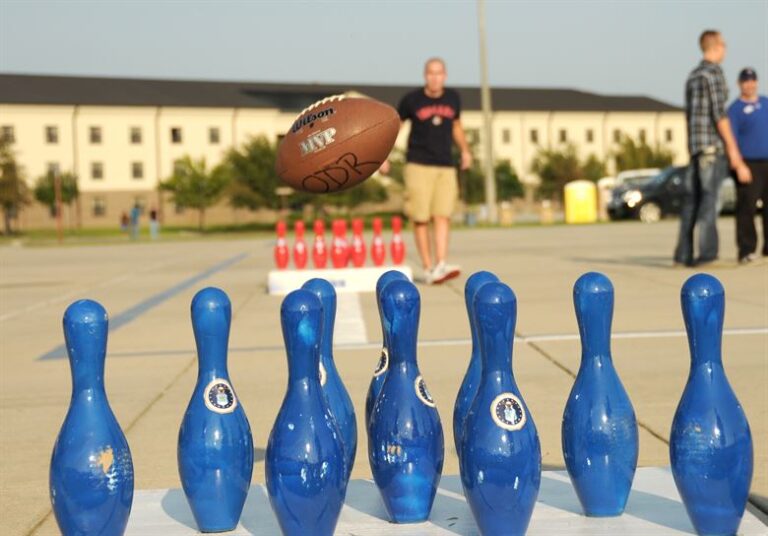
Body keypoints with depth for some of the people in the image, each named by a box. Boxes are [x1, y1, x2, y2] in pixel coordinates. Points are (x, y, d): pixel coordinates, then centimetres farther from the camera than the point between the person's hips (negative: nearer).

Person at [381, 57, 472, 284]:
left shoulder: (453, 99, 8)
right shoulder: (412, 100, -2)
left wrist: (465, 150, 19)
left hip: (446, 167, 3)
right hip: (418, 165, -3)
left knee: (442, 216, -10)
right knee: (420, 219, -4)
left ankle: (441, 265, -15)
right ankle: (427, 268, 3)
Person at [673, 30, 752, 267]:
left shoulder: (692, 76, 19)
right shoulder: (714, 71, -7)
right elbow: (719, 112, -15)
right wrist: (732, 148, -13)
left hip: (695, 144, 8)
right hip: (713, 143, -8)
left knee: (692, 199, 5)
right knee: (709, 197, -10)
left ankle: (683, 254, 3)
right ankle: (707, 254, -14)